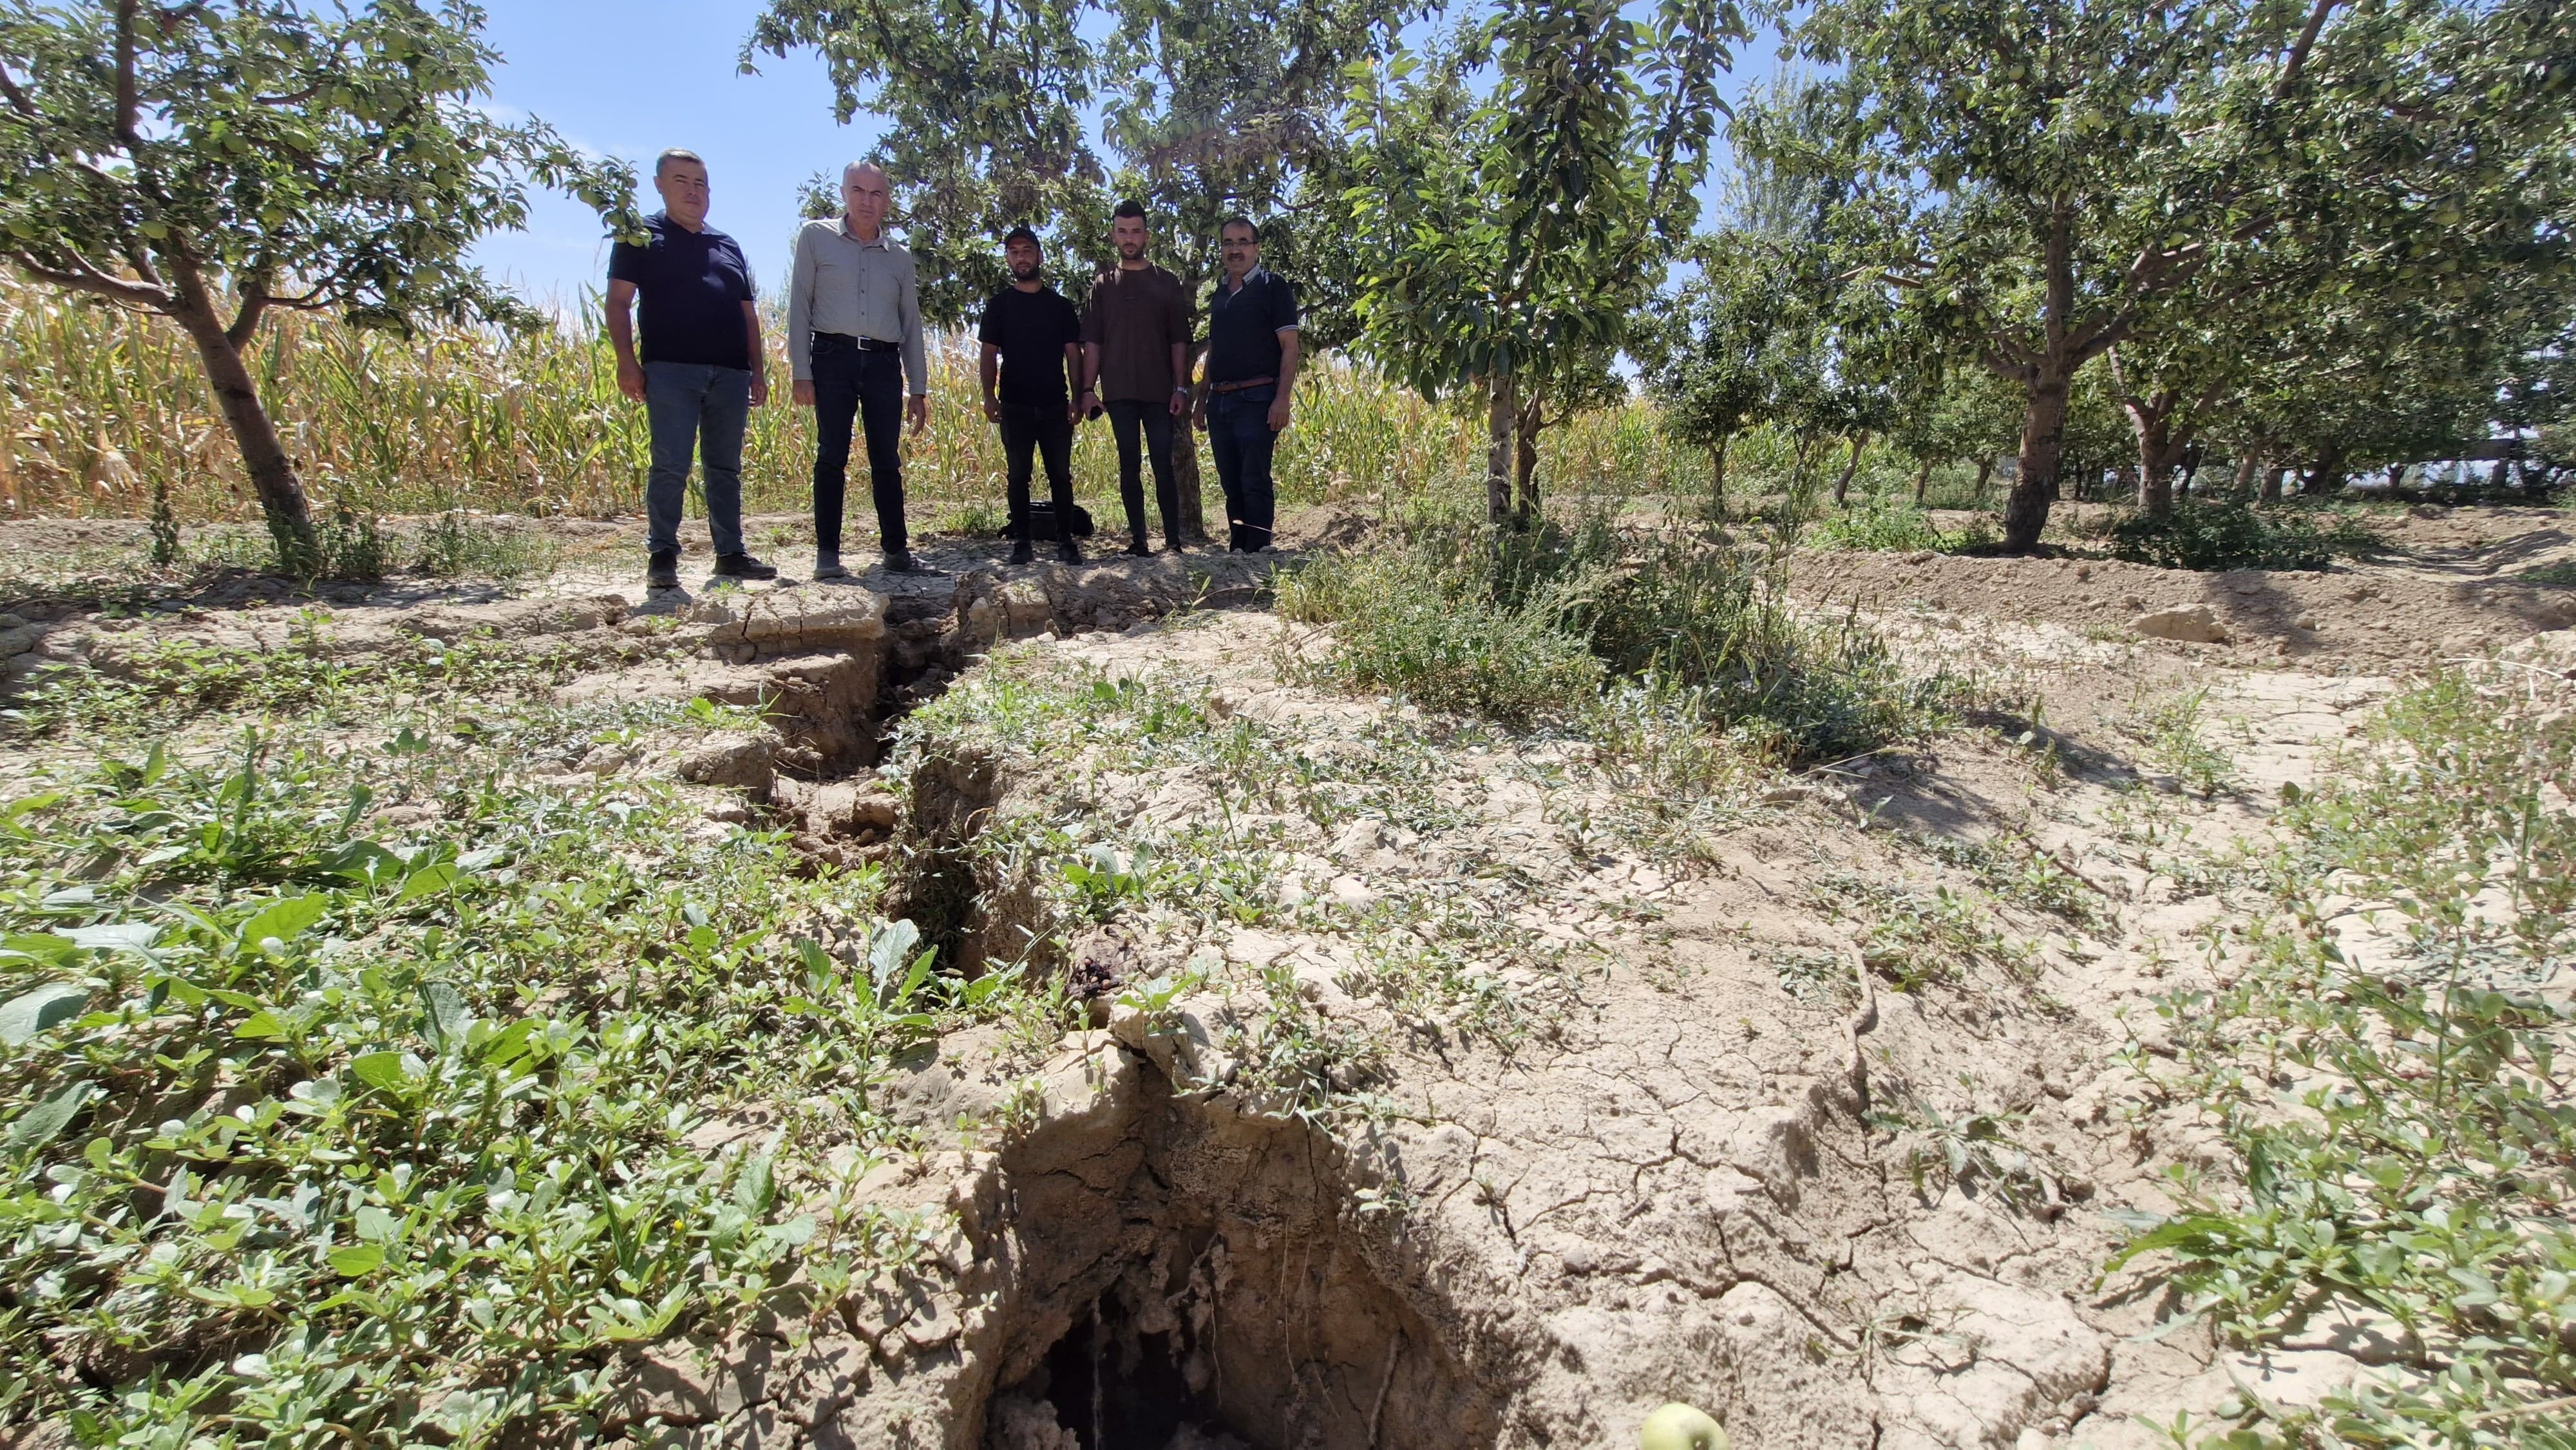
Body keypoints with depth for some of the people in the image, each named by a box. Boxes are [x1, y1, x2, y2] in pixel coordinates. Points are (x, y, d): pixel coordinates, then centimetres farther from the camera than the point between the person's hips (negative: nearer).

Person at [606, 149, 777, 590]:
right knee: (670, 466, -9)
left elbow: (748, 314, 21)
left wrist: (758, 370, 11)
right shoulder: (642, 237, 10)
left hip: (730, 373, 4)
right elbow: (618, 302, 3)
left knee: (726, 468, 5)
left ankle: (731, 554, 10)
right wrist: (627, 361, -9)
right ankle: (662, 556, -3)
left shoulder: (728, 246, 23)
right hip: (671, 370, -4)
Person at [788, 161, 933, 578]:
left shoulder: (899, 257, 16)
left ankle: (896, 551, 8)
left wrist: (919, 389, 12)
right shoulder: (816, 237, 8)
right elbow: (799, 306, 3)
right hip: (833, 357, -3)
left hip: (884, 363, 3)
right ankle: (827, 554, -1)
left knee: (887, 460, 3)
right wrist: (801, 372, -5)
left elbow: (911, 324, 18)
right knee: (831, 456, -5)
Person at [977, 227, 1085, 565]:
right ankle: (1021, 541, 8)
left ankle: (1065, 540, 9)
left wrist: (1078, 396, -2)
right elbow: (989, 354, 5)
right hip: (1015, 406, 0)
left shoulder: (1060, 305, 10)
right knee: (1018, 476, 3)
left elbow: (1073, 353, 8)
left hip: (1055, 405, 0)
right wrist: (989, 395, -8)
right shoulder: (999, 304, 8)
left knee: (1061, 475, 2)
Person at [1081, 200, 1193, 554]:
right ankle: (1138, 539, 6)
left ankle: (1173, 539, -2)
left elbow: (1179, 341, 6)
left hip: (1159, 391, -1)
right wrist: (1088, 388, 0)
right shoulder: (1102, 285, 12)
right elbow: (1091, 342, 9)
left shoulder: (1166, 283, 10)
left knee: (1163, 466, -6)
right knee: (1129, 466, 2)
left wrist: (1181, 388, -4)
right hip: (1119, 392, 1)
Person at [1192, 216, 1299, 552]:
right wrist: (1202, 398, 17)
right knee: (1231, 483, 8)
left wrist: (1282, 399, -16)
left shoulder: (1272, 287, 1)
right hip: (1219, 401, 6)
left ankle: (1258, 552, -5)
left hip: (1256, 399, -6)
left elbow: (1289, 347, -6)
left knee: (1254, 481, -10)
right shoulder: (1219, 292, 19)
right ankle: (1237, 549, 14)